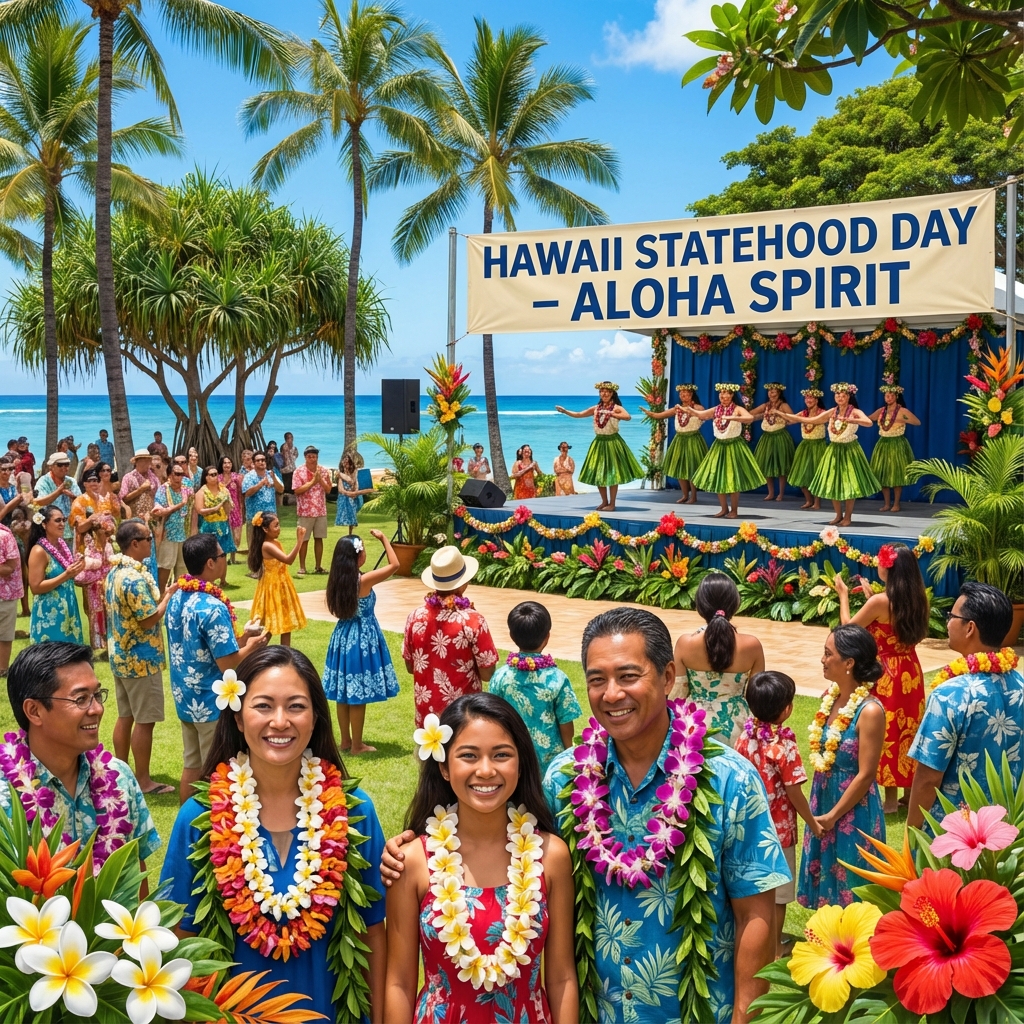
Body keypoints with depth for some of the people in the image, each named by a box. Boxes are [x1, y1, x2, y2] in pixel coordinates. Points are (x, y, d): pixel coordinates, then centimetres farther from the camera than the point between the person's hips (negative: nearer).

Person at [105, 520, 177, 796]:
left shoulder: (115, 572, 7)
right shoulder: (136, 578, -24)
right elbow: (149, 620, -22)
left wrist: (161, 595, 12)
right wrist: (168, 595, -12)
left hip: (120, 655, 9)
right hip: (141, 659, -9)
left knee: (125, 716, 16)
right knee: (145, 720, 1)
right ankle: (143, 780, 9)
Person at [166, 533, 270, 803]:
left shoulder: (176, 599, 2)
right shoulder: (213, 607, -25)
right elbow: (228, 665, -23)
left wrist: (241, 637, 12)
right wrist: (252, 645, -5)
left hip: (185, 698, 8)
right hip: (212, 703, -8)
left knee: (192, 765, 18)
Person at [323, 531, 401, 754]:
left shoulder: (337, 580, -1)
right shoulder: (364, 580, -20)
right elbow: (394, 564, -12)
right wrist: (383, 539, -5)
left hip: (343, 635, 7)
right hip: (362, 638, -7)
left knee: (344, 693, 14)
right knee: (358, 696, 2)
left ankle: (345, 741, 25)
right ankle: (356, 745, 11)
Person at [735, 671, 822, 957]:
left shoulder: (745, 737, -7)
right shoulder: (785, 746, -23)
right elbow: (794, 793, -17)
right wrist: (812, 823, -3)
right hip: (778, 829, -5)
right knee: (777, 891, 12)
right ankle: (774, 947, 24)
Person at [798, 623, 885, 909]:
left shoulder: (870, 711, -22)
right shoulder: (830, 696, 0)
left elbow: (865, 775, -20)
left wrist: (833, 815, -14)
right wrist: (819, 808, 11)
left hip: (853, 810, -7)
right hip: (823, 800, 7)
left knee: (850, 887, 8)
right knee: (825, 876, 20)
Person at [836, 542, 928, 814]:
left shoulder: (880, 601, -20)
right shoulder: (918, 598, -1)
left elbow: (849, 628, -7)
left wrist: (843, 594, 5)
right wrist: (870, 596, 20)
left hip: (886, 674, -7)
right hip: (911, 671, 7)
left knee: (887, 732, 4)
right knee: (908, 730, 17)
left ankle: (890, 798, 11)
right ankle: (910, 792, 26)